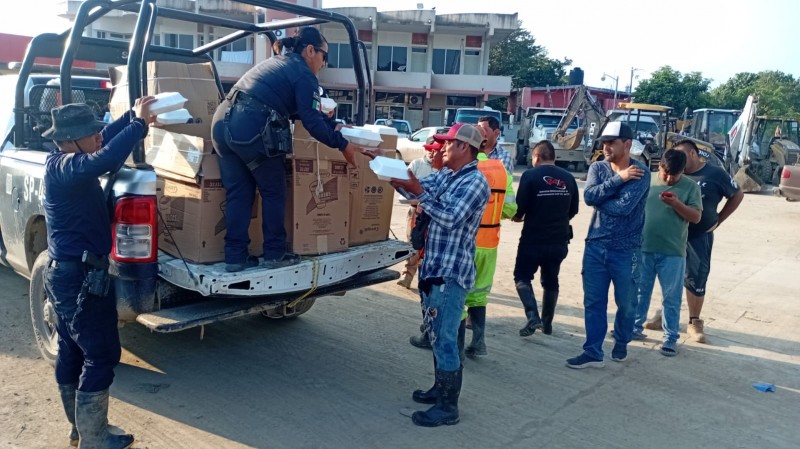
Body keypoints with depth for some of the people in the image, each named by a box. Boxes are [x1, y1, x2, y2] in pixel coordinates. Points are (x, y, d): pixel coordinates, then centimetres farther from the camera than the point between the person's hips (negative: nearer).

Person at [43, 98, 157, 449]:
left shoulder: (62, 163, 6)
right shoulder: (63, 169, -23)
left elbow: (106, 140, 15)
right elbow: (106, 160, -42)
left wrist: (134, 116, 1)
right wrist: (140, 124, -31)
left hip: (65, 273, 10)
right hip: (80, 277, -10)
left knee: (71, 351, 18)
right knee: (101, 356, -1)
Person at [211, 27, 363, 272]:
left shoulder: (278, 62, 30)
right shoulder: (304, 74, 2)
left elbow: (301, 109, 35)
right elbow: (312, 121, -6)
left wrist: (334, 125, 34)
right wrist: (342, 144, 3)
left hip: (224, 122, 8)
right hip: (251, 129, -8)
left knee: (238, 193, 13)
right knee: (274, 192, 8)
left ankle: (235, 256, 15)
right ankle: (275, 254, 14)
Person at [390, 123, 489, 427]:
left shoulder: (475, 182, -14)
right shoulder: (444, 175, 12)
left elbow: (450, 218, -22)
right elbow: (413, 190, 9)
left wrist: (419, 192, -23)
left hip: (451, 272, -9)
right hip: (433, 267, 9)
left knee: (445, 338, -4)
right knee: (436, 333, 19)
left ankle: (448, 406, 6)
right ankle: (441, 388, 34)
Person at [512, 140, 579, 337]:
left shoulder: (530, 175, -12)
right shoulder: (568, 178, 2)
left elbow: (520, 206, -14)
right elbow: (573, 210, 8)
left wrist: (517, 216, 8)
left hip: (533, 239, -4)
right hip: (559, 240, 5)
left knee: (522, 277, 10)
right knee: (550, 281, 19)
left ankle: (533, 316, -9)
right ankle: (547, 323, 27)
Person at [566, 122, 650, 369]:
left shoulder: (641, 173, -10)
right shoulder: (597, 168, 3)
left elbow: (624, 207, -23)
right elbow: (589, 196, -14)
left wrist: (600, 200, -8)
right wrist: (618, 178, -19)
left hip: (626, 250, -3)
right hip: (595, 246, 3)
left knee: (626, 303, 12)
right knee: (593, 302, 5)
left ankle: (621, 343, 35)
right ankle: (593, 352, 13)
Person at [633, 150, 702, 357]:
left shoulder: (690, 187, -1)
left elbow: (696, 217, -5)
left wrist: (676, 203, -21)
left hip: (672, 252, -2)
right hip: (643, 248, 2)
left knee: (671, 298, 4)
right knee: (640, 291, 14)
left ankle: (671, 338, 13)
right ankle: (636, 327, 30)